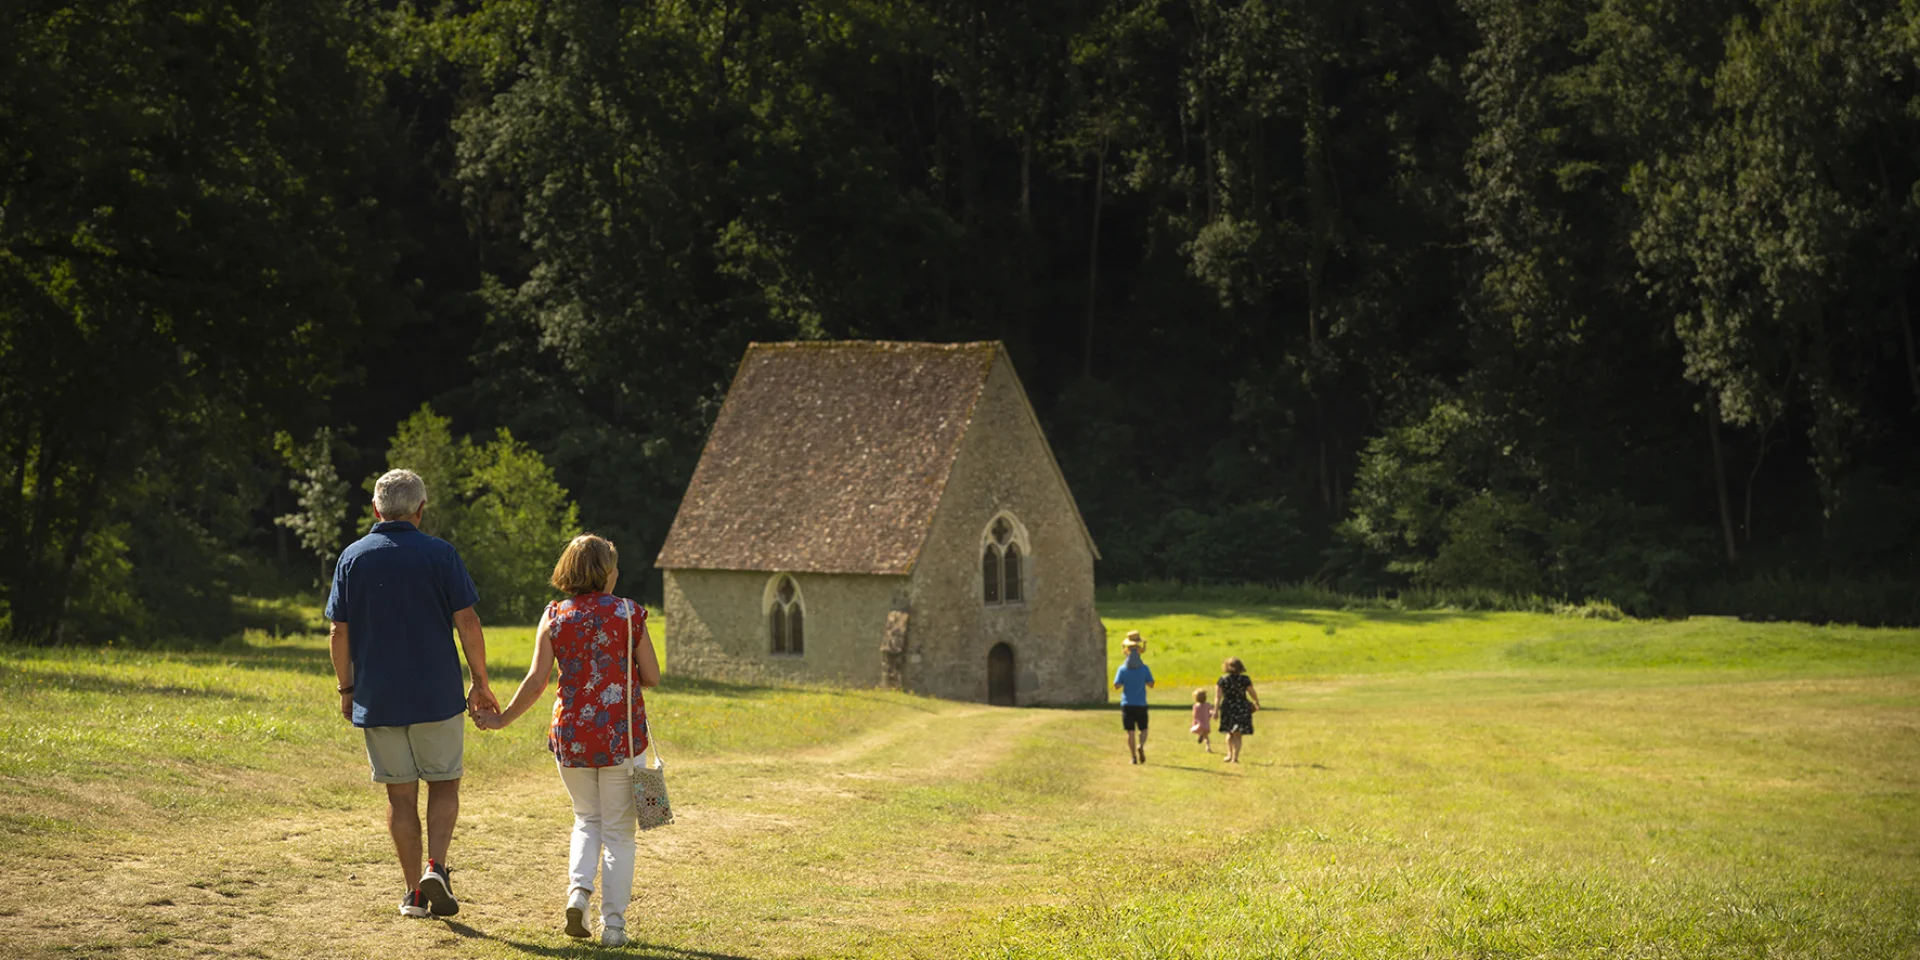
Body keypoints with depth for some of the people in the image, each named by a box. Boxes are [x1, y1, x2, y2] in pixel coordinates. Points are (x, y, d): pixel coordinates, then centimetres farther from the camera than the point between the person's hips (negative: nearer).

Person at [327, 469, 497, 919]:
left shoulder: (353, 557, 2)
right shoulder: (440, 554, -5)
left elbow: (339, 633, 2)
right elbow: (467, 623, -7)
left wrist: (346, 689, 13)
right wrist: (481, 684, 2)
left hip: (377, 698, 2)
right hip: (437, 696, -2)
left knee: (400, 794, 10)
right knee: (444, 784, 11)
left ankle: (414, 892, 11)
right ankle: (436, 868, -9)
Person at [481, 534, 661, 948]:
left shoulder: (554, 617, 0)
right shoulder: (629, 614, -4)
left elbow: (535, 682, -3)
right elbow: (652, 677, -2)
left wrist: (503, 718, 11)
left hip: (571, 736, 2)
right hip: (621, 735, -2)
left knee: (587, 819, 23)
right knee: (618, 830, 8)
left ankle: (578, 889, -1)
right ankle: (613, 924, 4)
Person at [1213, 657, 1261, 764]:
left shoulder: (1222, 680, -3)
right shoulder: (1245, 679, -7)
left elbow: (1218, 696, -7)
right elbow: (1252, 693, 2)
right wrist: (1257, 703, 20)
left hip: (1228, 707, 1)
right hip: (1242, 708, -1)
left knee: (1230, 733, 20)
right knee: (1237, 735, 6)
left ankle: (1230, 754, 9)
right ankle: (1235, 758, -1)